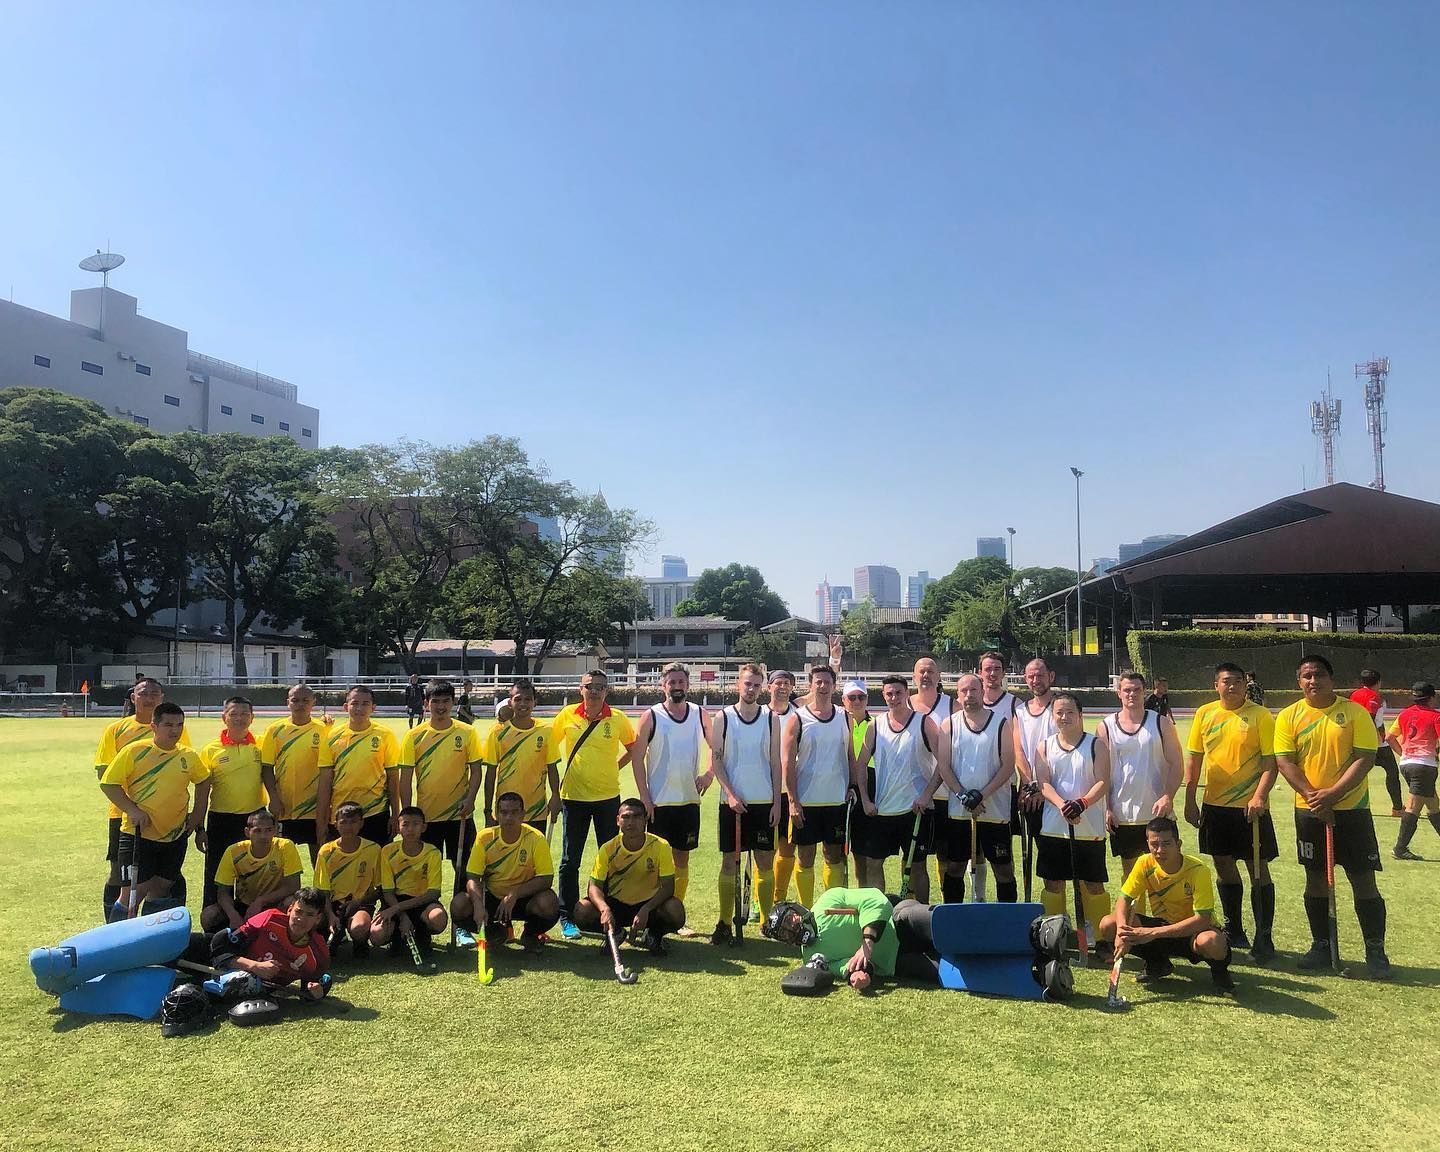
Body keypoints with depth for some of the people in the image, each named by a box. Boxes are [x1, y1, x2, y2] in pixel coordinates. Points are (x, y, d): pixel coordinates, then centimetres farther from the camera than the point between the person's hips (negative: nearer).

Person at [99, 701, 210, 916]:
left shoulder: (189, 756, 1)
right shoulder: (134, 751, -10)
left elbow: (203, 782, 17)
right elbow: (108, 784, -8)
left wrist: (197, 816, 10)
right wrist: (132, 810, -18)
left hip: (175, 836, 4)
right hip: (138, 834, -4)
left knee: (162, 889, 14)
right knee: (134, 892, -5)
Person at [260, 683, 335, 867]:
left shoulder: (322, 730, -3)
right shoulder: (274, 729, 1)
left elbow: (327, 770, -2)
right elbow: (267, 767, 2)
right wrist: (274, 797, -8)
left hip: (313, 808, -1)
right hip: (283, 807, 2)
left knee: (318, 851, 6)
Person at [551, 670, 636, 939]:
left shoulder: (618, 719, -4)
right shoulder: (567, 715, -4)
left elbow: (633, 748, 12)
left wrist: (614, 767, 5)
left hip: (608, 796, 0)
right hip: (574, 796, 0)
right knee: (570, 860, 6)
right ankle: (567, 917, 17)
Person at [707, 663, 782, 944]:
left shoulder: (770, 719, 4)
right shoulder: (723, 718, 0)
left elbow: (775, 763, 5)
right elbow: (715, 760, -1)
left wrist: (777, 802, 0)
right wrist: (730, 794, -11)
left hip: (764, 802, 1)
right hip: (732, 802, -1)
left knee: (766, 862, 5)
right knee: (729, 862, 4)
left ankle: (768, 922, 15)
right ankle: (724, 924, 12)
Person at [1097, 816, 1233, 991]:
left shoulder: (1198, 870, -23)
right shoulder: (1145, 864, -12)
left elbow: (1202, 919, -28)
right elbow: (1124, 899, -11)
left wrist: (1153, 933, -35)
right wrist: (1122, 930, -33)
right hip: (1163, 924, 4)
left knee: (1211, 941, -41)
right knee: (1108, 925, -20)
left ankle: (1219, 969, -1)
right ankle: (1157, 964, 6)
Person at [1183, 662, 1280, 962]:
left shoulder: (1260, 715, -7)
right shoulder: (1204, 714, 4)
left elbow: (1270, 762, -9)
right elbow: (1193, 759, 9)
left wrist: (1259, 796, -22)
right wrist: (1190, 801, 6)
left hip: (1250, 807, -4)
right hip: (1215, 805, 4)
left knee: (1258, 870, 0)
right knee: (1224, 866, 14)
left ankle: (1264, 939, 10)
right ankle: (1234, 931, 29)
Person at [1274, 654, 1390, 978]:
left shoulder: (1355, 713, -3)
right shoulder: (1289, 717, 1)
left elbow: (1364, 758, -10)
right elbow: (1284, 761, -4)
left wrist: (1332, 794, -18)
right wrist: (1312, 795, -16)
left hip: (1352, 809, -2)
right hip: (1309, 810, 2)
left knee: (1364, 881, 1)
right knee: (1315, 880, 10)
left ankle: (1375, 952, 14)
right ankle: (1321, 945, 22)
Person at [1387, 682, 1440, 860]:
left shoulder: (1405, 714, 11)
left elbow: (1390, 737, 12)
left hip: (1405, 764, 7)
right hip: (1424, 764, -7)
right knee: (1413, 807, -7)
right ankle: (1400, 849, -10)